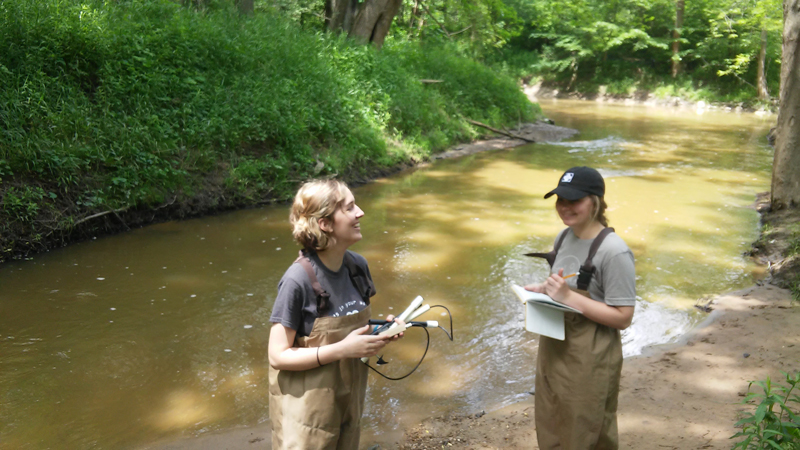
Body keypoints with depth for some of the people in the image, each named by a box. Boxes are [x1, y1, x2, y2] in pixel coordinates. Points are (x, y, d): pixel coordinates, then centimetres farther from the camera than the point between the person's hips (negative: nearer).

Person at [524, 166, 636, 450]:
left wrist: (568, 297, -26)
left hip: (589, 359, -7)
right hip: (553, 350, 7)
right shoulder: (563, 237, 3)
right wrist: (543, 289, -3)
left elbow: (623, 318, -21)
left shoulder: (613, 251, -21)